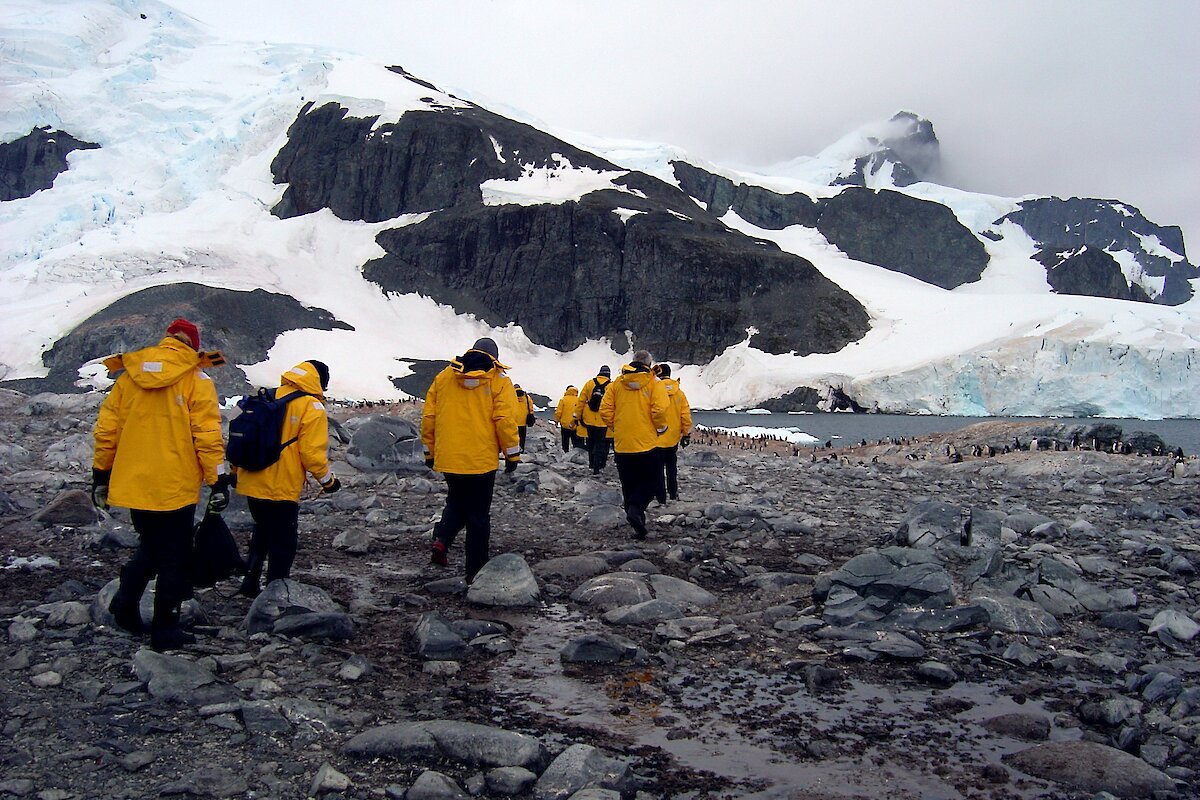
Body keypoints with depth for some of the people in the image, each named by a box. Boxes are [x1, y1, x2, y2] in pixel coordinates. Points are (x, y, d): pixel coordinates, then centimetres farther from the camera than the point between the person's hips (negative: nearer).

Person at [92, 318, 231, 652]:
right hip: (174, 487, -4)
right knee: (174, 558, 8)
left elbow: (106, 428, 8)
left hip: (133, 485, 5)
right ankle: (165, 631, 13)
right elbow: (207, 435, -12)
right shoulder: (195, 379, -7)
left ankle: (125, 602, 10)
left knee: (150, 546, 26)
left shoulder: (128, 376, 6)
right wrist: (218, 480, -8)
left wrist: (100, 474, 17)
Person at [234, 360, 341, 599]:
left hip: (251, 484, 7)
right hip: (282, 489, -7)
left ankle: (249, 584, 31)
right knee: (283, 543, 7)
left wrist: (236, 470, 23)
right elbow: (312, 452, -16)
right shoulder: (312, 408, -11)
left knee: (262, 533, 26)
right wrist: (328, 480, -1)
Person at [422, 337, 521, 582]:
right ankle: (475, 570, 12)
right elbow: (504, 420, -11)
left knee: (456, 502, 25)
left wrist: (429, 450, 16)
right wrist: (512, 454, -1)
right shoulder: (499, 381, -3)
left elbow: (428, 416, 7)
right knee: (478, 515, 9)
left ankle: (441, 539, 0)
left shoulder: (444, 376, 6)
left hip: (448, 458, 3)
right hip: (482, 459, -3)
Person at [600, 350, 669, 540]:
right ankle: (636, 508, -17)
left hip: (622, 444, 3)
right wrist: (661, 427, 2)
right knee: (649, 481, 9)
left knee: (629, 486, 12)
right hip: (647, 444, -3)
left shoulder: (617, 384, 5)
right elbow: (660, 409, -16)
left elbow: (605, 410, 1)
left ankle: (638, 527, 12)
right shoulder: (654, 384, -4)